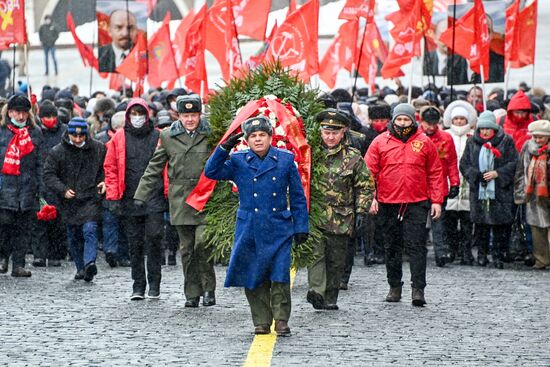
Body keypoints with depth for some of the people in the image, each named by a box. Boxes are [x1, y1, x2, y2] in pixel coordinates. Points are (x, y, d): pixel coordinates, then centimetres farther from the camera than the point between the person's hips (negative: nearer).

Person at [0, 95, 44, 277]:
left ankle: (18, 265, 5)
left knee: (23, 227, 2)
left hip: (28, 186, 2)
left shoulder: (35, 133, 12)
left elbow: (39, 163, 12)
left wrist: (40, 187, 6)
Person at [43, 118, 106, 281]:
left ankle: (89, 263, -29)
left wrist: (104, 182, -3)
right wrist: (63, 190, -13)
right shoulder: (57, 152, -1)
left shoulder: (98, 149, 3)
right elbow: (49, 175, 0)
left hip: (90, 199, -2)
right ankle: (80, 268, 22)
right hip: (69, 201, 2)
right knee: (74, 236, 9)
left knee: (89, 231, -19)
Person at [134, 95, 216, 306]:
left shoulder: (210, 135, 3)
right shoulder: (168, 136, 7)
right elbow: (154, 168, 10)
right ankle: (192, 293, 15)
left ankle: (208, 288, 1)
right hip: (180, 199, 2)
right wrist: (141, 196, 4)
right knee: (187, 249, 6)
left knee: (203, 243, -15)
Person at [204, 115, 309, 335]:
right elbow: (211, 172, -4)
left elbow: (297, 197, 7)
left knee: (280, 277, -9)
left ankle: (281, 321, 3)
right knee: (253, 278, 3)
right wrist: (224, 149, -14)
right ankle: (261, 322, 13)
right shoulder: (238, 162, 5)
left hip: (278, 229, -1)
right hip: (249, 231, 1)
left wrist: (301, 227, 4)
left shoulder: (285, 160, 3)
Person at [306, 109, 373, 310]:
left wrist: (361, 212, 0)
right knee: (316, 253, -17)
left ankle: (330, 298, 15)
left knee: (336, 260, 6)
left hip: (341, 218, 1)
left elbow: (365, 186, 8)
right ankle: (316, 291, -27)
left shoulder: (353, 157, 5)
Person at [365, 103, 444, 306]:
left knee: (416, 246, -7)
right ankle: (394, 287, 20)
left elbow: (435, 173, 7)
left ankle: (418, 289, -8)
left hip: (416, 203, -2)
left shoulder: (424, 142, 4)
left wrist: (436, 200, 3)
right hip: (387, 204, 2)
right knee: (392, 247, 10)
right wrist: (370, 197, -6)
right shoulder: (380, 142, 4)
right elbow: (370, 171, 4)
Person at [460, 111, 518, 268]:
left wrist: (497, 173, -12)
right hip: (478, 191, 2)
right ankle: (481, 254, 13)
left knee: (501, 226, -2)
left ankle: (498, 256, 6)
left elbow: (513, 163, 0)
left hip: (501, 191, -2)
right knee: (481, 223, 3)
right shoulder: (472, 142, 10)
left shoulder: (506, 141, 3)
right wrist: (476, 174, -8)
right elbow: (464, 164, 9)